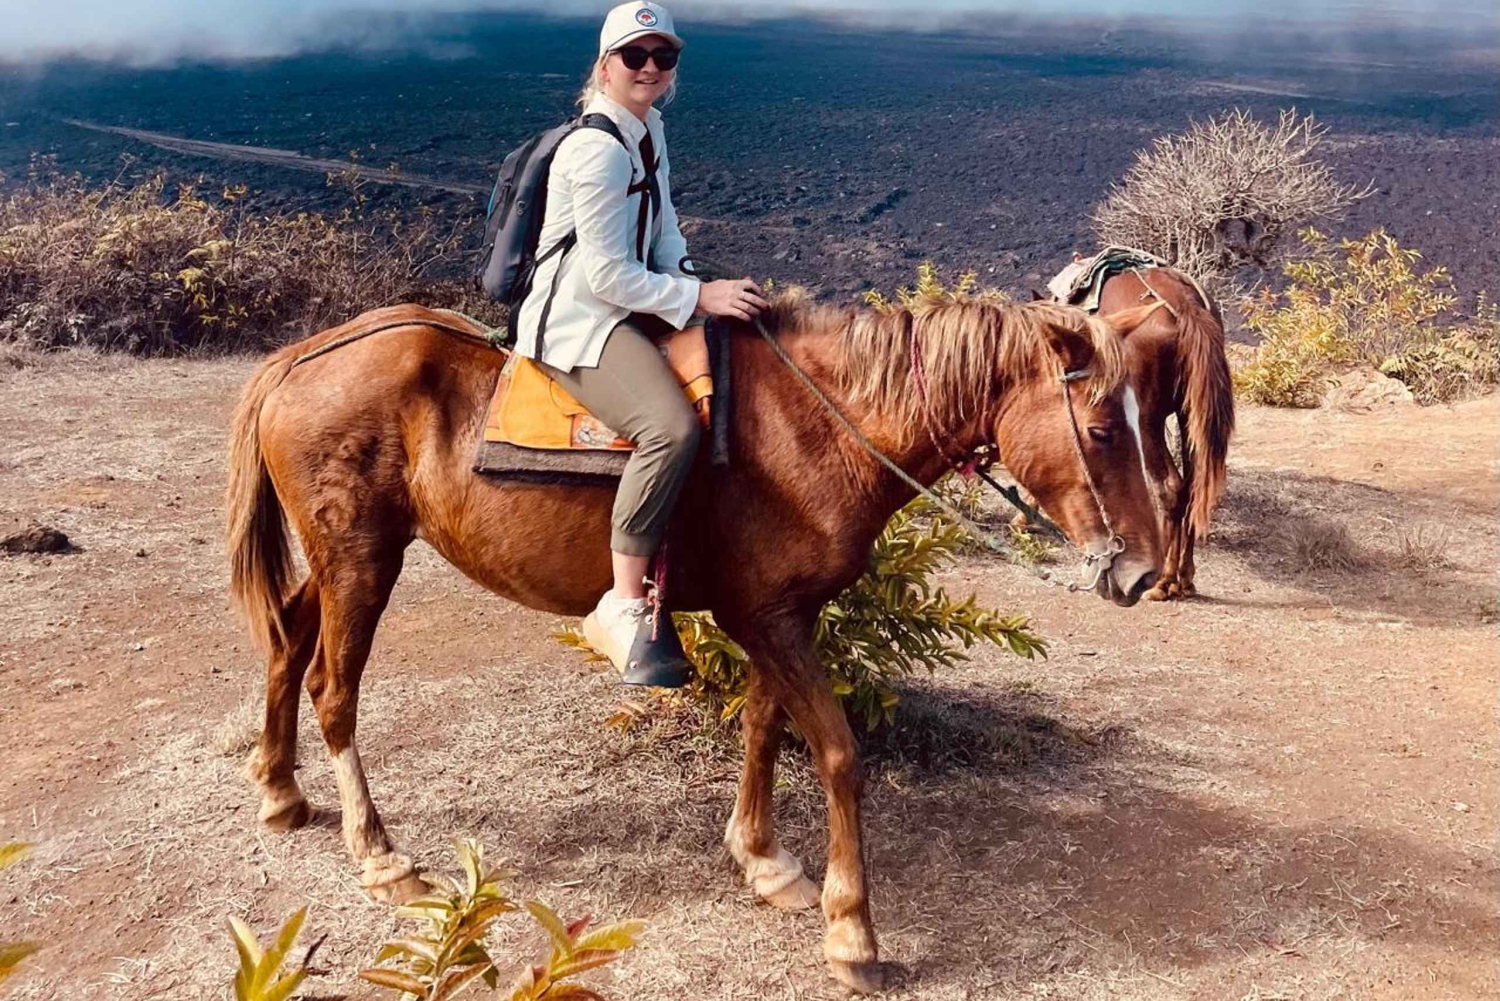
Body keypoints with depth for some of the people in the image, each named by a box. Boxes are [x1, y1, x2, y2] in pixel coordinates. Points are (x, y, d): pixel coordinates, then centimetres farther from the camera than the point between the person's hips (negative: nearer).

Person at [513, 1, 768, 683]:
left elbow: (664, 234, 17)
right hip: (576, 320, -11)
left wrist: (696, 289, -1)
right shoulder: (597, 150, -18)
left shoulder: (648, 133, 12)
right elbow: (605, 275, -20)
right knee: (672, 426, -32)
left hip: (628, 309, 11)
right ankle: (621, 608, -23)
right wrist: (698, 297, -17)